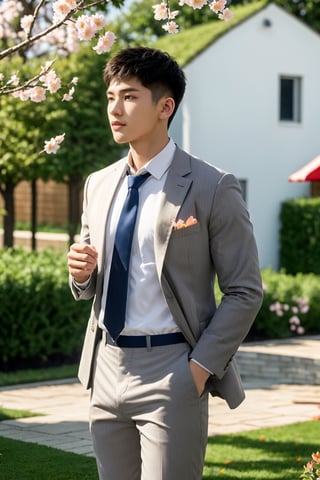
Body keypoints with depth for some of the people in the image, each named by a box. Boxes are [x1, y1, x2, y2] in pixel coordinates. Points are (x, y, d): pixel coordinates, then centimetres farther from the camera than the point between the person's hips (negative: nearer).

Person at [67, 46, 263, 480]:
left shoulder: (212, 189, -7)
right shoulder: (98, 186, 11)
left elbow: (245, 292, -7)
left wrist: (202, 366, -14)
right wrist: (82, 273, -3)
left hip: (171, 375, -6)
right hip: (107, 368, 6)